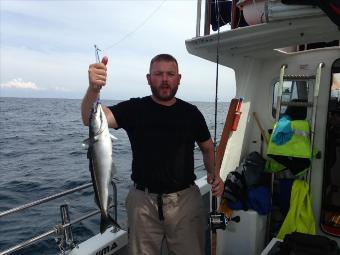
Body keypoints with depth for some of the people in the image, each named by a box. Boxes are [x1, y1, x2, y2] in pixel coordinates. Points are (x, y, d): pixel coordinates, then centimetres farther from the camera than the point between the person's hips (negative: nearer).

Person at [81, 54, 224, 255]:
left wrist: (214, 174, -7)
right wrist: (94, 88, -40)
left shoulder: (191, 113, 0)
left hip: (186, 199, 2)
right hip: (144, 201, -1)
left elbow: (208, 148, 12)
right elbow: (91, 119, -20)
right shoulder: (134, 109, -6)